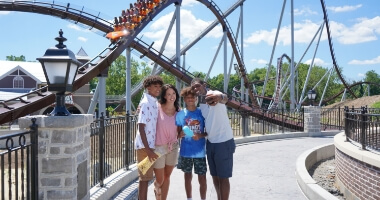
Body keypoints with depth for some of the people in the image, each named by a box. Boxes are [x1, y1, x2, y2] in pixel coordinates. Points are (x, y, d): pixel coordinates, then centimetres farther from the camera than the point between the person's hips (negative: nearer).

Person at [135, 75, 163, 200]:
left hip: (150, 145, 9)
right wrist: (148, 149, -22)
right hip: (145, 146, -8)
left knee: (146, 177, 15)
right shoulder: (146, 103, -15)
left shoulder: (154, 103, 11)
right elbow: (141, 128, -19)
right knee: (144, 177, -2)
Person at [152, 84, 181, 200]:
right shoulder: (158, 107, -12)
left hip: (172, 147, 4)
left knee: (167, 177, 14)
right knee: (160, 180, 4)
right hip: (158, 147, -4)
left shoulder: (178, 111, 2)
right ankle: (157, 186, 38)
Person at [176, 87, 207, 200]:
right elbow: (178, 133, 5)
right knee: (187, 177, 13)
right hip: (185, 151, 1)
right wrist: (181, 134, -17)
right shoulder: (180, 114, 1)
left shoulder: (202, 112, -1)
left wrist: (201, 135, -16)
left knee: (202, 178, 1)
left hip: (200, 152, -1)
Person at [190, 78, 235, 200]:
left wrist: (219, 97, -65)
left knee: (223, 177, 0)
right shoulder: (201, 104, 9)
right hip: (210, 143, 8)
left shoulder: (214, 94, -16)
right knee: (215, 175, 17)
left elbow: (224, 98, -42)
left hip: (224, 142, -8)